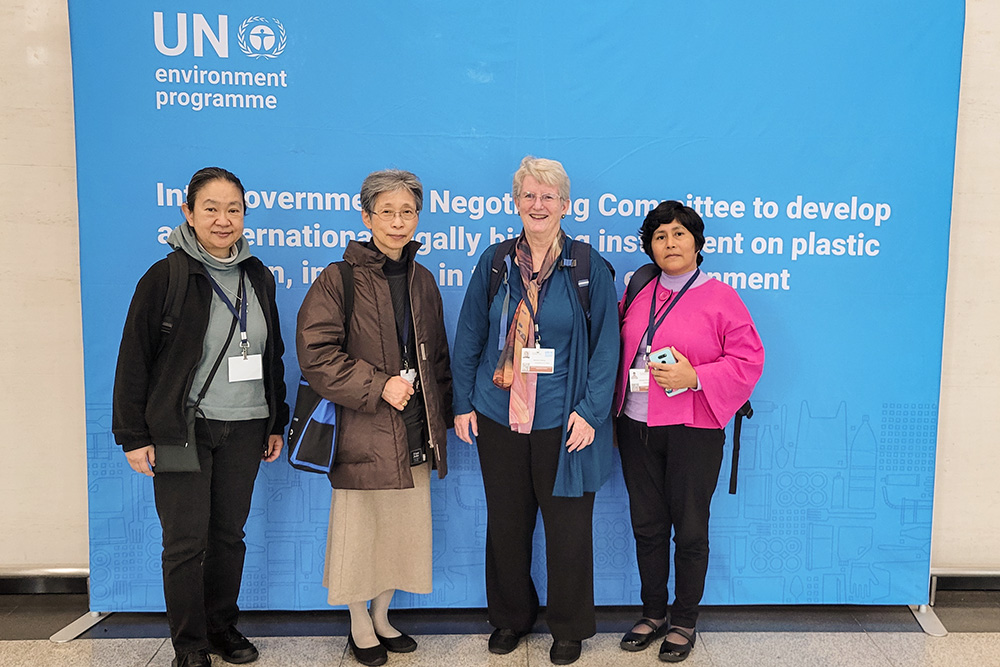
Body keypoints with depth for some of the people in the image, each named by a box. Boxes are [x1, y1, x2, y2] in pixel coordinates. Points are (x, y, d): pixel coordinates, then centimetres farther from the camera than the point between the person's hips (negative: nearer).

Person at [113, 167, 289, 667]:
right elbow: (133, 360, -4)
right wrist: (133, 436, -7)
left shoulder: (258, 278, 8)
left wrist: (276, 424, 15)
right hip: (182, 429, -4)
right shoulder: (166, 276, -6)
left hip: (244, 429, 4)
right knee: (186, 542, 2)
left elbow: (272, 357, 15)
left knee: (229, 533, 11)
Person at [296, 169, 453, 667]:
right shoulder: (339, 280, -7)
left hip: (414, 436, 5)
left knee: (404, 529, 14)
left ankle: (382, 618, 36)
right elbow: (315, 354, -13)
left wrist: (441, 415, 12)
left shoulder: (421, 280, 11)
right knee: (361, 530, 6)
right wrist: (378, 386, -17)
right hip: (363, 435, -5)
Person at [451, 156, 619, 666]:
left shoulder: (589, 267, -2)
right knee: (506, 522, 15)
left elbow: (606, 344, -2)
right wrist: (463, 403, 4)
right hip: (497, 416, 3)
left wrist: (591, 411, -9)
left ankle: (569, 626, 30)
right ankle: (510, 617, 36)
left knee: (567, 524, 8)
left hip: (563, 422, -2)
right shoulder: (494, 262, 4)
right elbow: (469, 337, 8)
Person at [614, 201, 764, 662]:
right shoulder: (637, 295, 9)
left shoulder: (720, 297, -3)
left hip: (693, 432, -4)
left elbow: (748, 361, -6)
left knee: (690, 529, 7)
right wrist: (612, 415, 10)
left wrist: (695, 377, -19)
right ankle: (652, 614, 31)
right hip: (637, 429, 4)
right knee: (647, 525, 13)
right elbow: (617, 354, 15)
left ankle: (684, 622, 26)